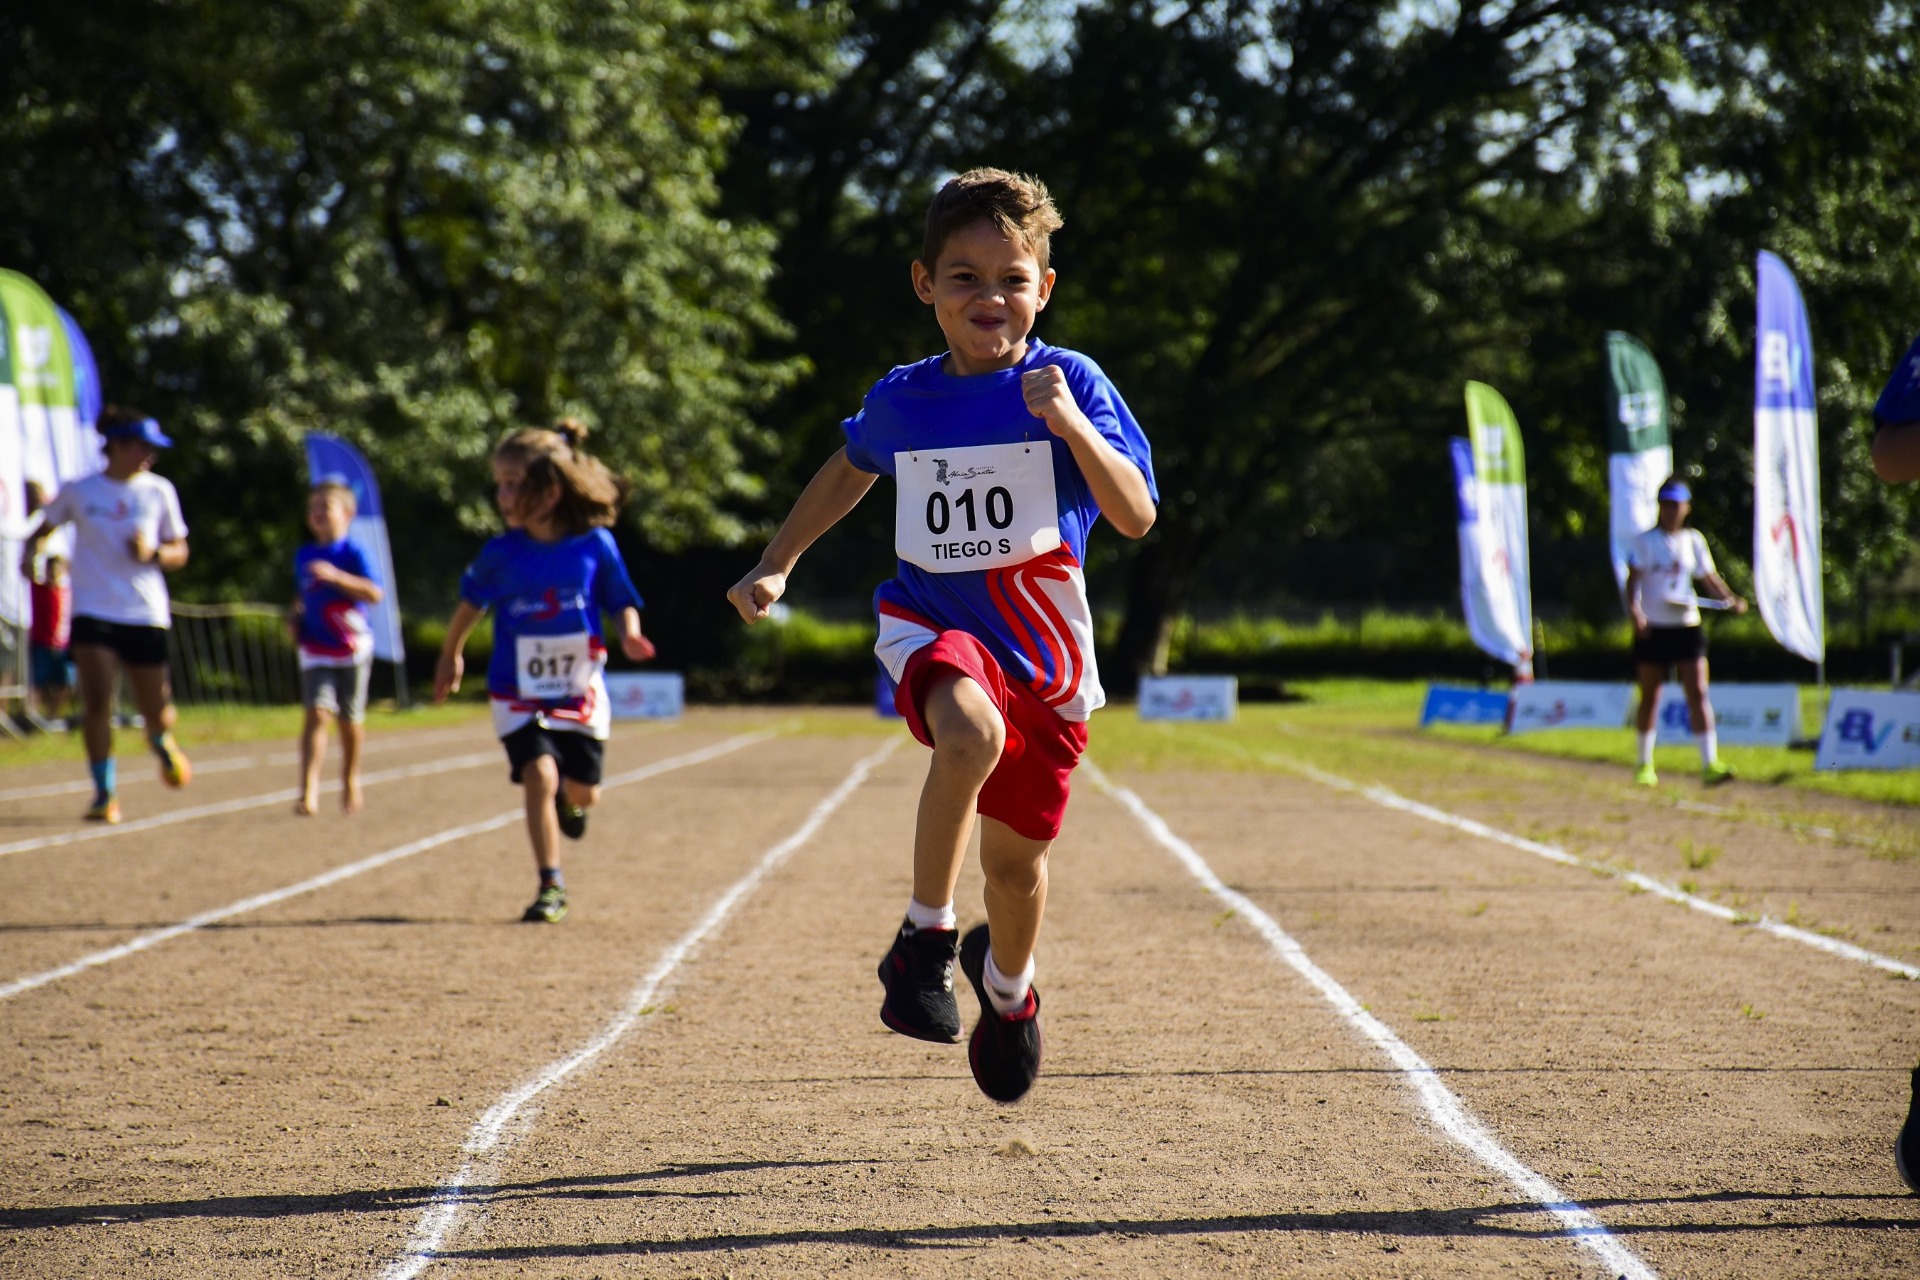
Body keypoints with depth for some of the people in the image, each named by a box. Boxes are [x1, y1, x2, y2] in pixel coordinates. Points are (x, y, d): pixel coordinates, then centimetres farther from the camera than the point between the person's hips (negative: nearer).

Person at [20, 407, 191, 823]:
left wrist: (153, 553, -13)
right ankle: (104, 793, -2)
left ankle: (162, 743, 43)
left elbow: (179, 552, 8)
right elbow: (44, 528, 16)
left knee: (155, 709, 5)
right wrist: (30, 553, -6)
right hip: (94, 612, -1)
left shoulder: (159, 491, 3)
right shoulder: (79, 492, 1)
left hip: (145, 616, 1)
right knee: (97, 703, -14)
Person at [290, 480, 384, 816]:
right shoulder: (303, 556, 10)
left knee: (351, 719, 9)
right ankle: (309, 790, -21)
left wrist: (335, 576, -24)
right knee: (317, 712, -14)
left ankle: (350, 780, 31)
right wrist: (296, 621, 7)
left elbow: (374, 594, -17)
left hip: (352, 648, -2)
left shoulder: (352, 552, -6)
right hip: (316, 650, 2)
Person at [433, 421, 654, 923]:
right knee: (540, 775, -17)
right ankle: (551, 887, -9)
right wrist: (451, 656, 21)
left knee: (581, 789, 6)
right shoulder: (501, 553, -8)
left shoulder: (595, 545, -10)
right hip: (519, 693, -1)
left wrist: (630, 635, -20)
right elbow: (471, 602, 10)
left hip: (581, 690, 1)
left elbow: (622, 603, 1)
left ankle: (570, 802, 45)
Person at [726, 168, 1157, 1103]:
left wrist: (1072, 424, -31)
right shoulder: (902, 401, 0)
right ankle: (926, 938, -19)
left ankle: (1006, 983, 46)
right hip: (933, 628, 0)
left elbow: (1136, 517, -18)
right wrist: (776, 566, 19)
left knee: (1016, 862, 11)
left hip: (1042, 649, 0)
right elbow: (851, 466, 23)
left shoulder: (1071, 383, -9)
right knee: (972, 732, -36)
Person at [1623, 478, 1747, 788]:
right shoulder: (1645, 542, -1)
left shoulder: (1694, 540, 7)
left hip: (1687, 626, 1)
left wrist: (1732, 599, -7)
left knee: (1698, 693, -9)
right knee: (1650, 696, 8)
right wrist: (1635, 611, -23)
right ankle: (1645, 764, 21)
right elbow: (1633, 580, -6)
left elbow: (1709, 577, 10)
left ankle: (1709, 763, -15)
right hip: (1652, 628, -1)